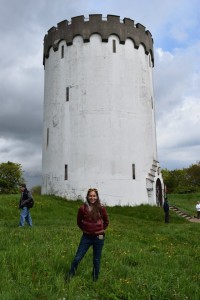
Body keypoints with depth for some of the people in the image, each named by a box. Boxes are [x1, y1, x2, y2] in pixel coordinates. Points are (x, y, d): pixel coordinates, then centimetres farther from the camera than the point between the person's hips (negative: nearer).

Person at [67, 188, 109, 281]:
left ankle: (95, 279, 31)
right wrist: (84, 229, 4)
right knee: (77, 258, 5)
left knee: (96, 260, 12)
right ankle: (70, 275, 27)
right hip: (86, 237, 1)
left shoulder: (101, 209, -8)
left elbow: (106, 221, 8)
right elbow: (79, 221, 9)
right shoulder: (82, 208, -8)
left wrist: (101, 229, 3)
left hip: (98, 238, 0)